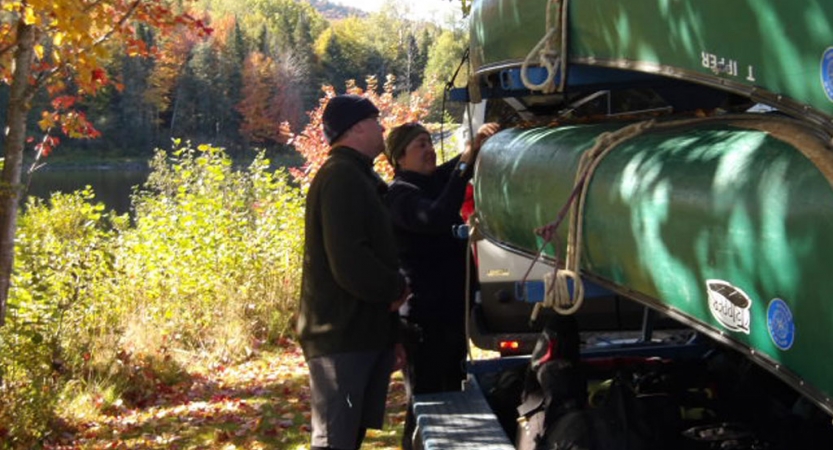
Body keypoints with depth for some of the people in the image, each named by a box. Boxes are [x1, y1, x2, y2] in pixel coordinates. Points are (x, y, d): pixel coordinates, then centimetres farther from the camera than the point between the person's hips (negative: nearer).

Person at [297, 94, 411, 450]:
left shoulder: (357, 176, 18)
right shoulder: (342, 177, -16)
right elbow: (349, 263, -26)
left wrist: (392, 286, 8)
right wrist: (396, 288, -11)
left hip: (360, 331, 10)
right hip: (342, 336, -10)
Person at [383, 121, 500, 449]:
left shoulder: (433, 183, 12)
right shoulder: (401, 195, -14)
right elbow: (436, 218, -32)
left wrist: (477, 144, -9)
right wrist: (465, 163, -33)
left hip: (451, 311, 9)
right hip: (425, 317, -9)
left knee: (450, 400, 18)